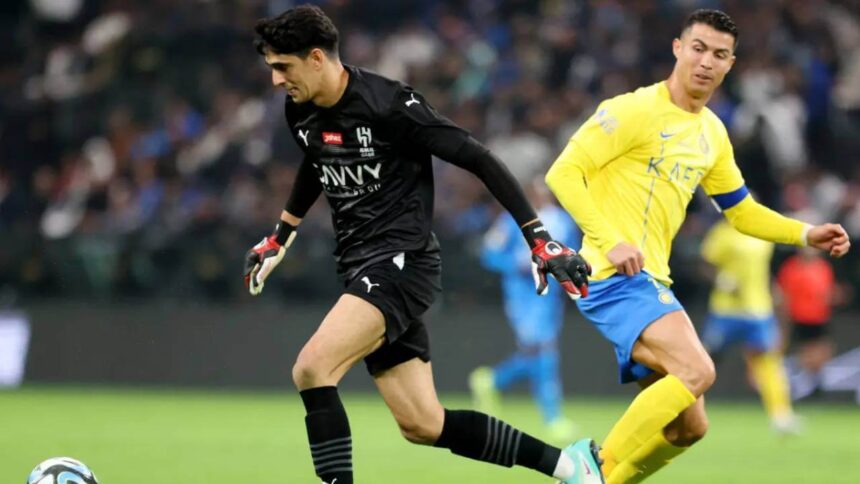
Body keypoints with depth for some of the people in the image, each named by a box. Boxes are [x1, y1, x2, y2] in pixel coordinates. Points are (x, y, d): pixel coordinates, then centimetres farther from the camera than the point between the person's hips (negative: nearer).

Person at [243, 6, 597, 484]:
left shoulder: (390, 104, -17)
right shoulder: (301, 112, 6)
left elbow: (479, 160, -14)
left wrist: (539, 238, -16)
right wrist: (279, 238, 38)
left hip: (403, 261, -8)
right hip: (361, 269, 8)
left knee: (311, 369, -26)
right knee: (423, 426, 7)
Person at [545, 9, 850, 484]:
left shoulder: (713, 134, 16)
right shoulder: (634, 111, -9)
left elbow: (743, 212, 27)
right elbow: (563, 173, -14)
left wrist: (807, 234, 12)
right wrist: (611, 242, -25)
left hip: (651, 283, 9)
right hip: (614, 276, -9)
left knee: (687, 428, 6)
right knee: (696, 370, -28)